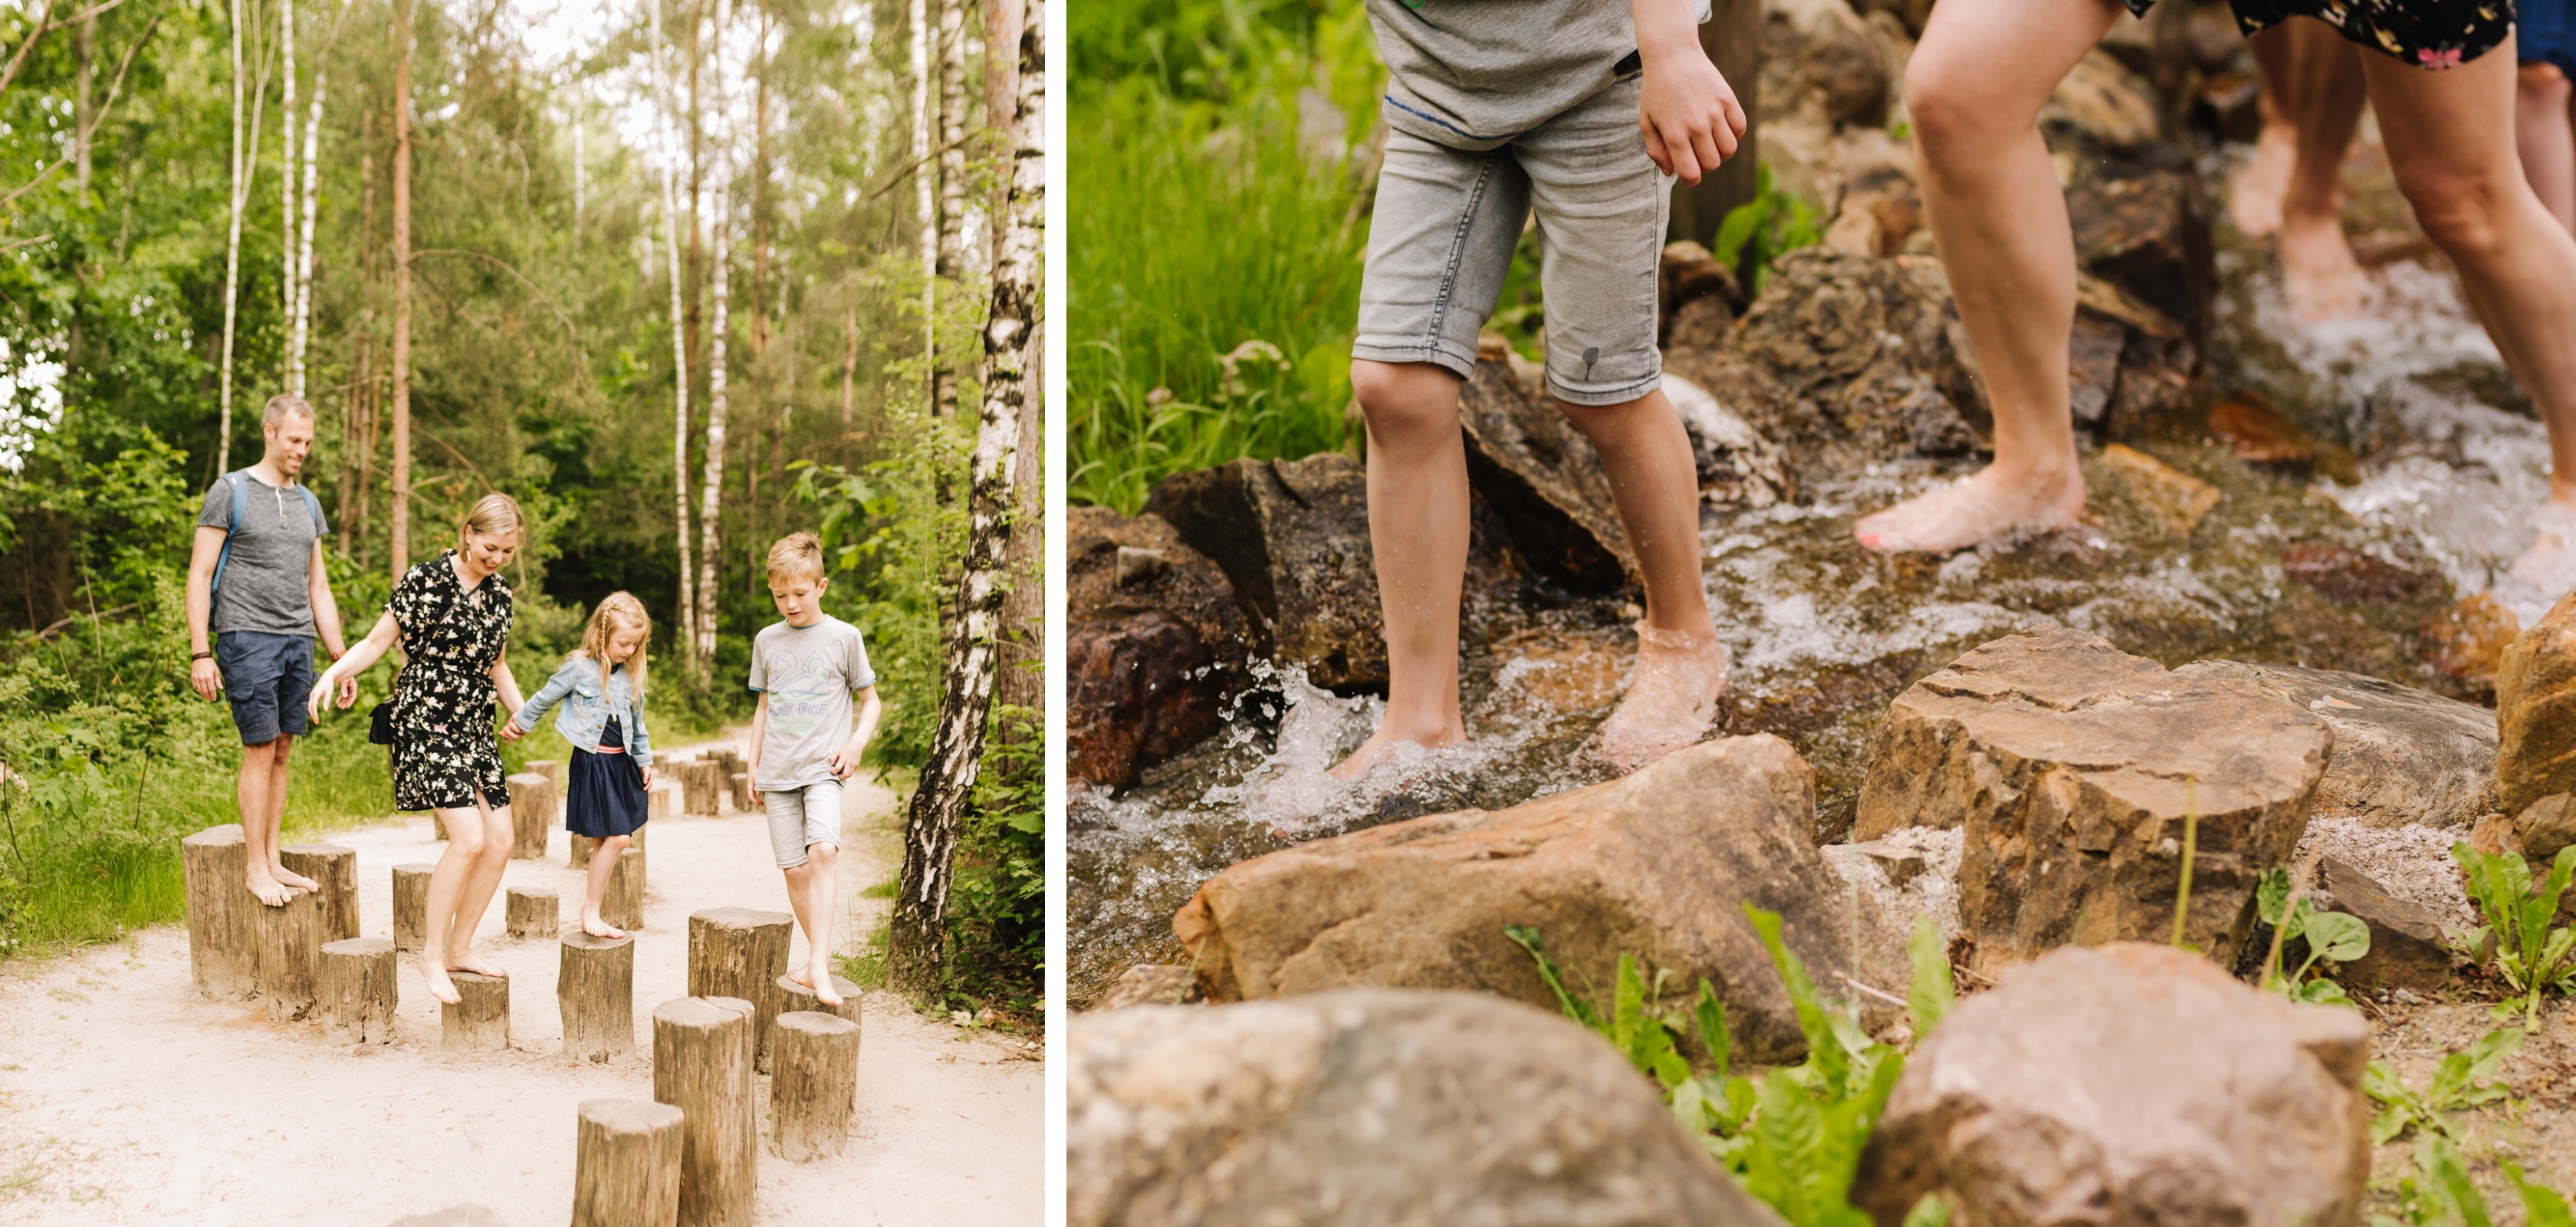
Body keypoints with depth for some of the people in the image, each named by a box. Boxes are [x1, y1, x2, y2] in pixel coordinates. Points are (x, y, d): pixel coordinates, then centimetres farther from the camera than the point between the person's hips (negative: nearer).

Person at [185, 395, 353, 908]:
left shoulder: (308, 503, 18)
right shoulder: (230, 491, 0)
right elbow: (199, 576, -3)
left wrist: (341, 658, 16)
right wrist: (199, 653, -10)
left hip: (299, 641, 5)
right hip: (247, 636, -5)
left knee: (282, 752, 6)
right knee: (260, 750, -7)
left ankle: (272, 861, 11)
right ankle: (255, 868, 0)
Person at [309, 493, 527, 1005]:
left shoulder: (499, 594, 9)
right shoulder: (426, 581, -9)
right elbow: (377, 643, -7)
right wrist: (334, 672, -22)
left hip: (475, 730, 7)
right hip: (426, 725, -7)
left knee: (501, 840, 2)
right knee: (469, 838, -17)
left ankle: (459, 947, 16)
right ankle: (432, 953, -3)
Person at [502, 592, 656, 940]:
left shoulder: (631, 674, 7)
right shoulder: (579, 667, -10)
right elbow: (544, 699, 3)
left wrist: (645, 760, 19)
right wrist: (519, 724, 11)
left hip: (621, 762, 6)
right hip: (592, 762, -6)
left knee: (608, 840, 8)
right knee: (616, 837, -12)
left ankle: (591, 910, 17)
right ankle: (591, 909, -1)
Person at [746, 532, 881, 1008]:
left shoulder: (843, 637, 1)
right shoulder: (766, 641, 11)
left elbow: (870, 702, 8)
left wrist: (857, 742, -9)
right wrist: (753, 765, 16)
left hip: (823, 768, -4)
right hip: (778, 772, 4)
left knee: (823, 849, -24)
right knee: (795, 869, 2)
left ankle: (818, 964, -27)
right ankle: (820, 958, 16)